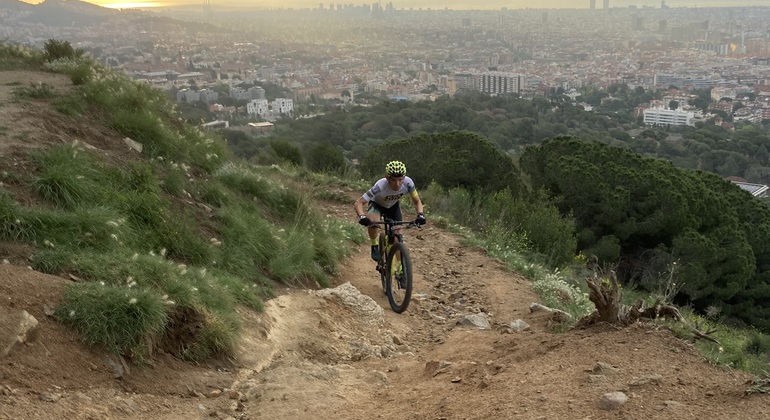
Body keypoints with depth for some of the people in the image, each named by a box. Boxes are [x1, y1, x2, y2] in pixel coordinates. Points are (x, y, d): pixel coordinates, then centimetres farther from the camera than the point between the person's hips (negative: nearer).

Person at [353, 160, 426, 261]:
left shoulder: (408, 183, -33)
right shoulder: (380, 186, -41)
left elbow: (417, 201, -17)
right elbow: (358, 203, -38)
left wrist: (420, 215, -37)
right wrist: (362, 217, -58)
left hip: (393, 206, 3)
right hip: (377, 204, -3)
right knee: (373, 220, -35)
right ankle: (374, 246, -10)